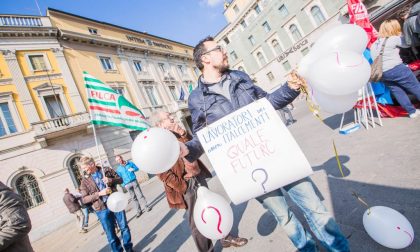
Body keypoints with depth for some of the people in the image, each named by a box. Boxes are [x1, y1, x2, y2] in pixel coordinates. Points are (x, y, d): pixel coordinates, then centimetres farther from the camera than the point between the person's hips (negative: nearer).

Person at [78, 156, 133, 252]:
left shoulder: (106, 170, 0)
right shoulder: (85, 181, 0)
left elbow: (120, 179, 6)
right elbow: (84, 199, -4)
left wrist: (111, 180, -15)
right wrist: (99, 193, -19)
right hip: (102, 210, 0)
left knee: (124, 227, 13)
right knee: (111, 235, 8)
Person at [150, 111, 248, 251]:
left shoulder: (177, 133, 7)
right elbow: (163, 174, -19)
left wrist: (183, 134, -7)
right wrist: (183, 188, -18)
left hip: (199, 177, 7)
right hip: (186, 184, -7)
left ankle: (225, 238, 39)